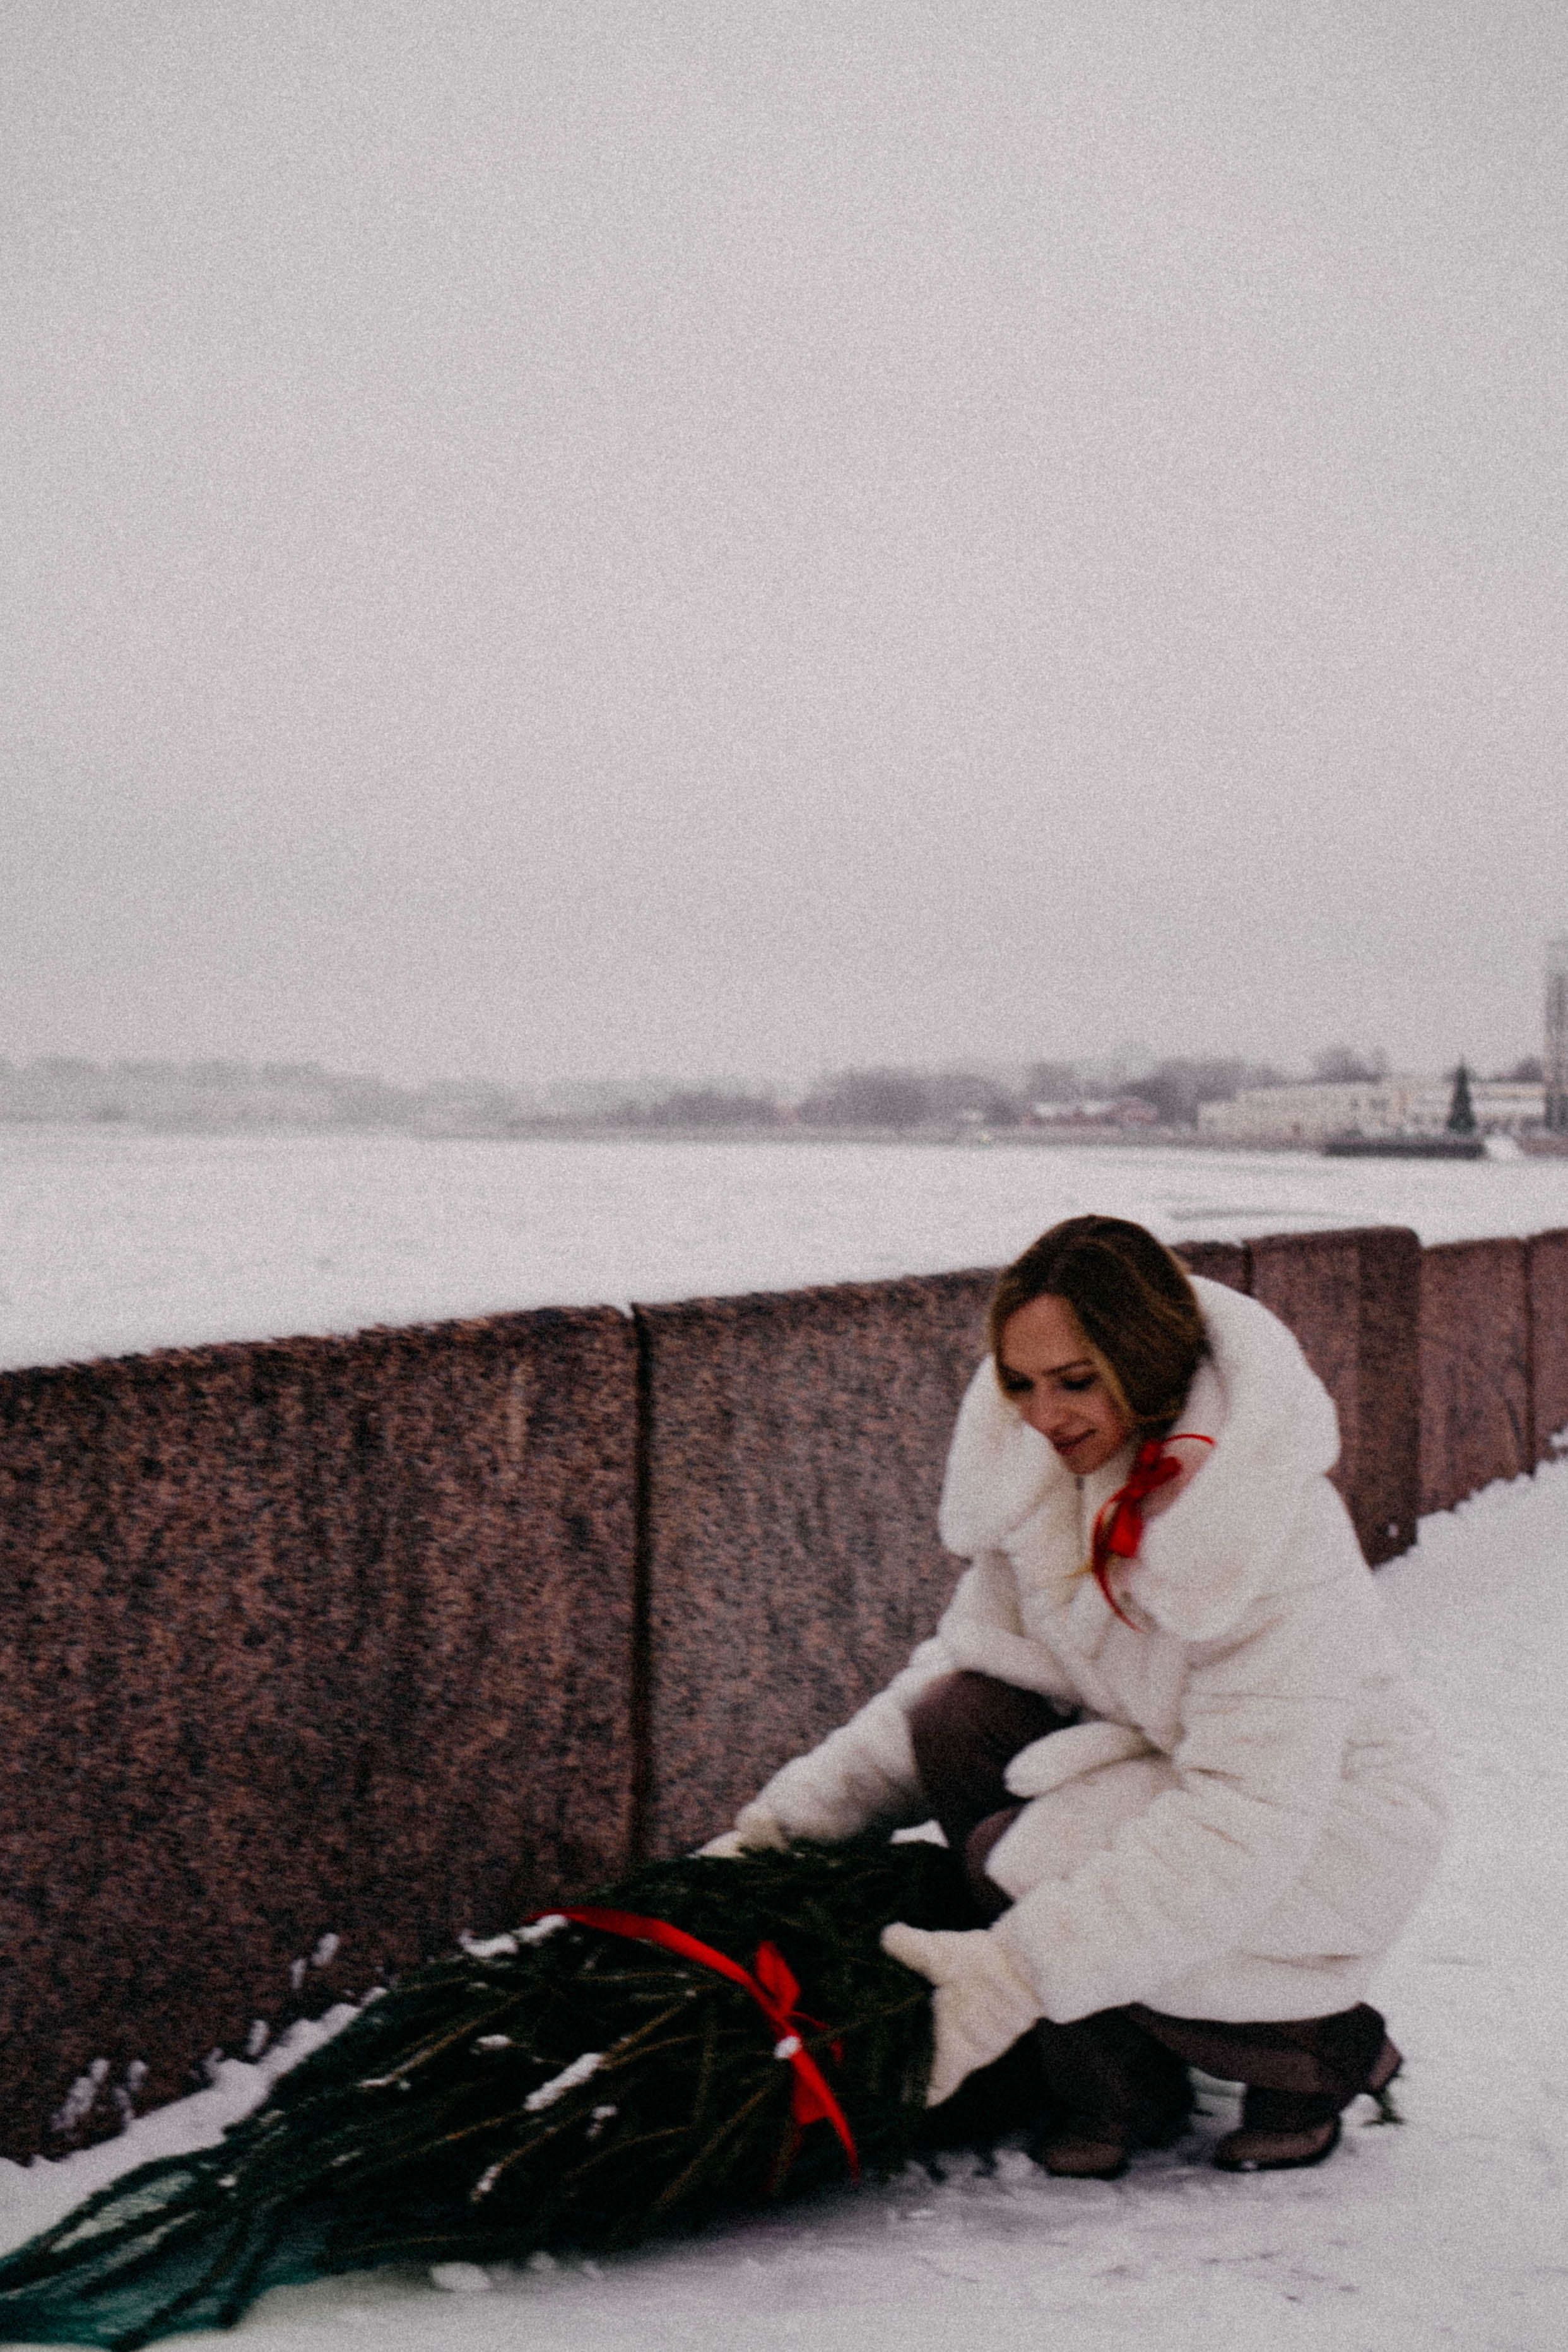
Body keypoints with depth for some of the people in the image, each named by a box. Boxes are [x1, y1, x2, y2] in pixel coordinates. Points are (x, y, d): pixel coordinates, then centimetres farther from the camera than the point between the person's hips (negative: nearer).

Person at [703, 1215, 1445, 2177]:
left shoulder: (1281, 1530, -30)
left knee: (1026, 1858, -26)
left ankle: (1326, 2052, -1)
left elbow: (1247, 1820, -33)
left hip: (1329, 1829, -7)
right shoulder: (1045, 1473, -9)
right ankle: (1124, 2093, -3)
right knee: (961, 1724, -19)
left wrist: (1019, 1971, -39)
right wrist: (785, 1821, -7)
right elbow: (973, 1656, 2)